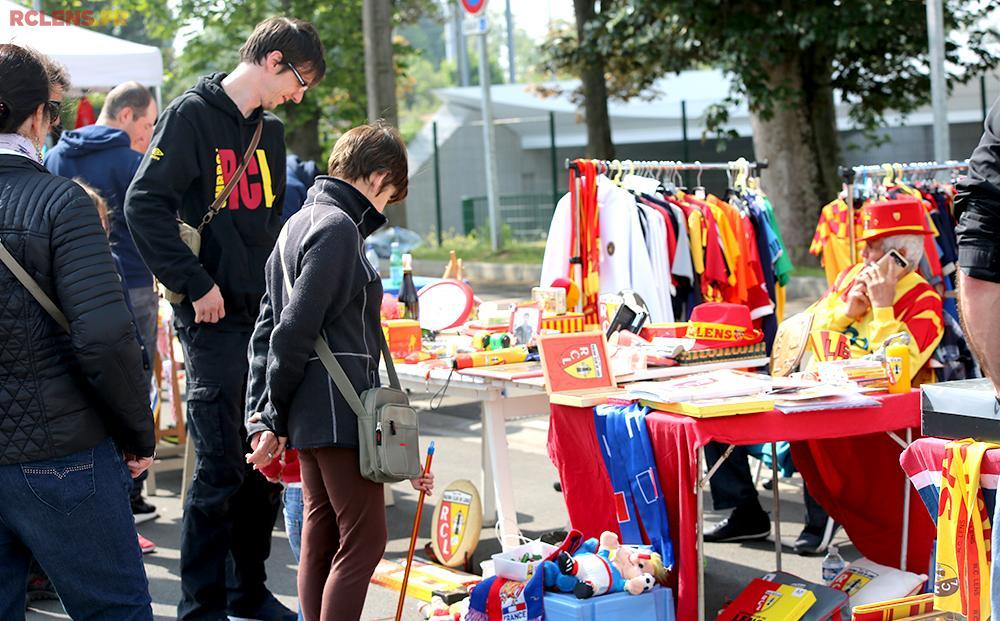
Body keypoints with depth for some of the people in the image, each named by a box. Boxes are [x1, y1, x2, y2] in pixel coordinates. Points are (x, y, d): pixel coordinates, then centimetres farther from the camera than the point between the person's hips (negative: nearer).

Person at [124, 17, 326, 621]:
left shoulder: (270, 129, 15)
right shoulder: (192, 115, -8)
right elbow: (145, 205, -16)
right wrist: (196, 284, -16)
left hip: (265, 318, 8)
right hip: (215, 320, -8)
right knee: (220, 468, -5)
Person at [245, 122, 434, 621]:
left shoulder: (299, 224, 16)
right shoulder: (339, 228, -14)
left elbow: (267, 329, 15)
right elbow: (295, 329, -18)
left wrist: (262, 415, 12)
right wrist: (274, 418, -10)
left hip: (310, 413, 10)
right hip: (338, 412, -10)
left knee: (320, 538, 14)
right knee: (364, 538, -6)